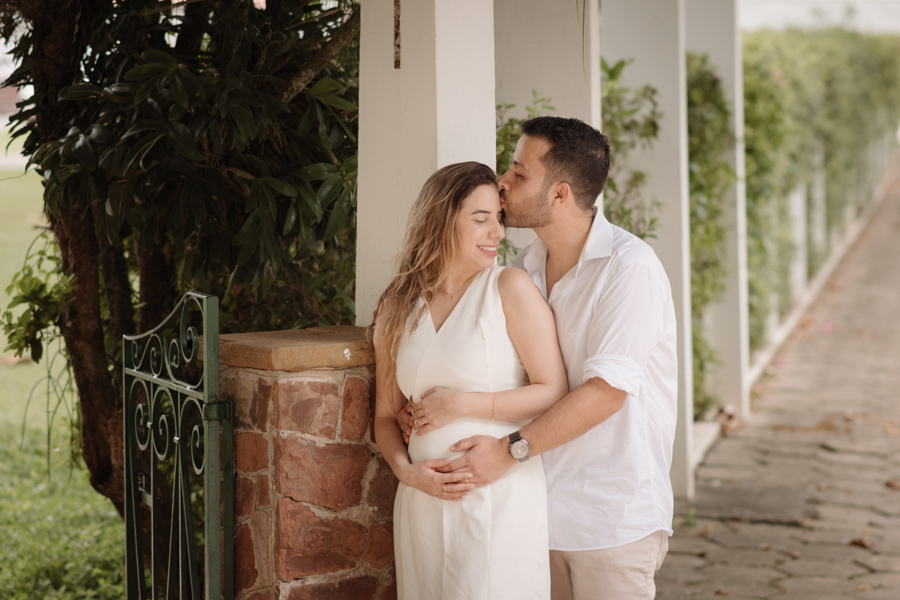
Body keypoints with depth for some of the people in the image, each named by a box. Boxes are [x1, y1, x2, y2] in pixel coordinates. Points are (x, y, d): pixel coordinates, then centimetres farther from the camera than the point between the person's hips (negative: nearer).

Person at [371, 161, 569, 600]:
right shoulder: (398, 309, 10)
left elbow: (554, 393, -7)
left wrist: (462, 405, -10)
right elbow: (385, 416, 14)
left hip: (501, 501, -4)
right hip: (423, 503, 4)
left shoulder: (510, 289, -2)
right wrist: (408, 472, -4)